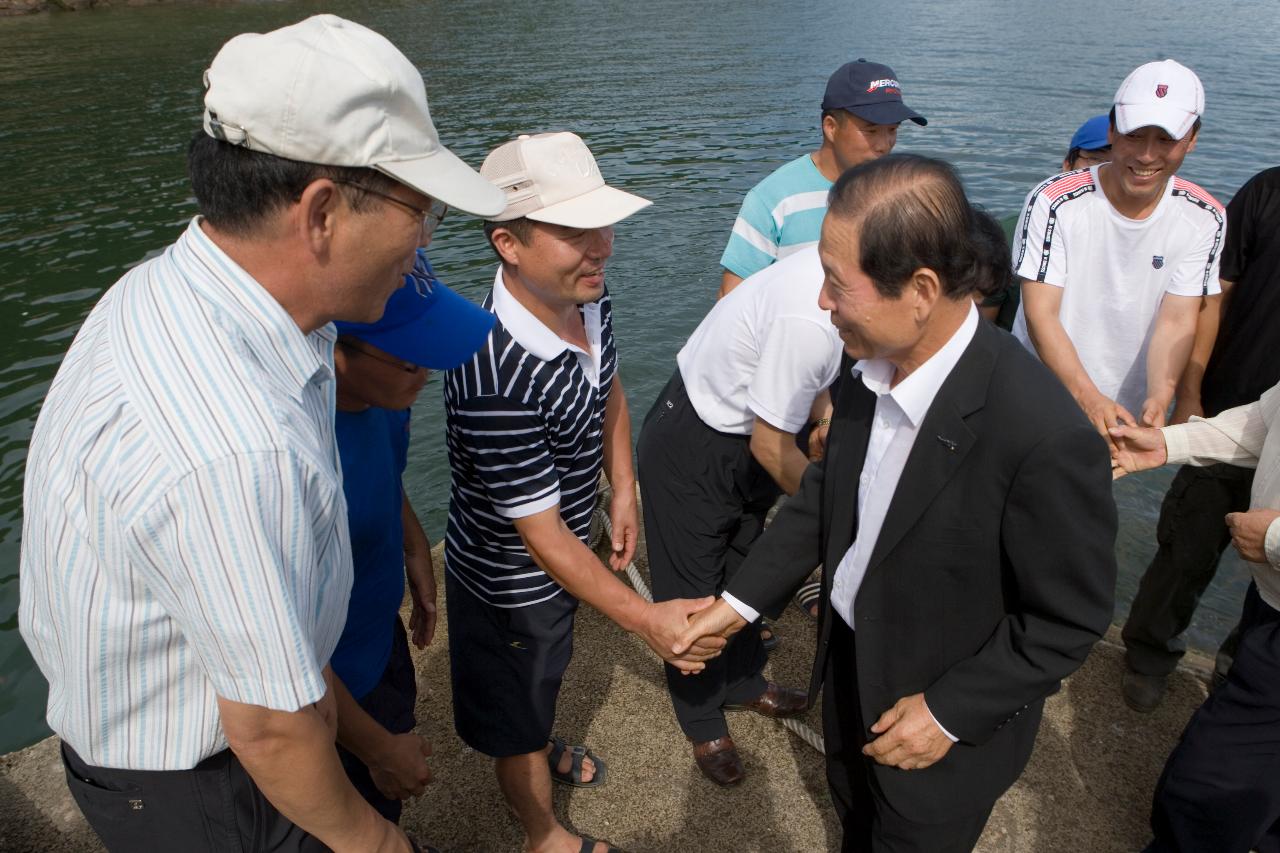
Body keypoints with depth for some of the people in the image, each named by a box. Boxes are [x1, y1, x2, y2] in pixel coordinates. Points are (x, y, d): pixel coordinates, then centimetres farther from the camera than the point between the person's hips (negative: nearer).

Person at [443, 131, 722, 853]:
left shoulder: (590, 298, -15)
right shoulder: (496, 379, -40)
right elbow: (542, 536, -31)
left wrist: (624, 492, 1)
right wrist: (645, 618, -24)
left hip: (567, 548, 7)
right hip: (509, 581, -7)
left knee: (551, 664, 36)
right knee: (517, 723, 22)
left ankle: (546, 745, 67)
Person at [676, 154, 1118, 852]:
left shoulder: (1045, 438, -36)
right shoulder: (873, 361, -15)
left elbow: (1070, 617, -21)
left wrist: (950, 713, -18)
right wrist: (742, 598, -2)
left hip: (950, 726, -5)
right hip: (850, 664, 6)